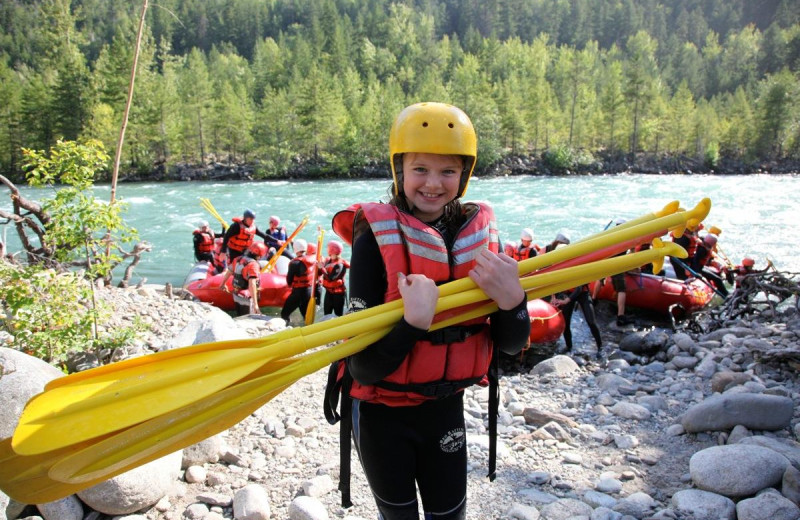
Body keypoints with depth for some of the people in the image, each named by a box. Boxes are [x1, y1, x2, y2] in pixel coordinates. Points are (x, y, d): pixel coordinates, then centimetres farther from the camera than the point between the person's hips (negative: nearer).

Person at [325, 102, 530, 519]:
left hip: (446, 405, 3)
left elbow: (511, 344, -6)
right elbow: (365, 366, -22)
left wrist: (511, 299, -25)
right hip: (382, 411, -3)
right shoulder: (375, 236, -19)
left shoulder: (480, 231, -7)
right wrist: (414, 321, -37)